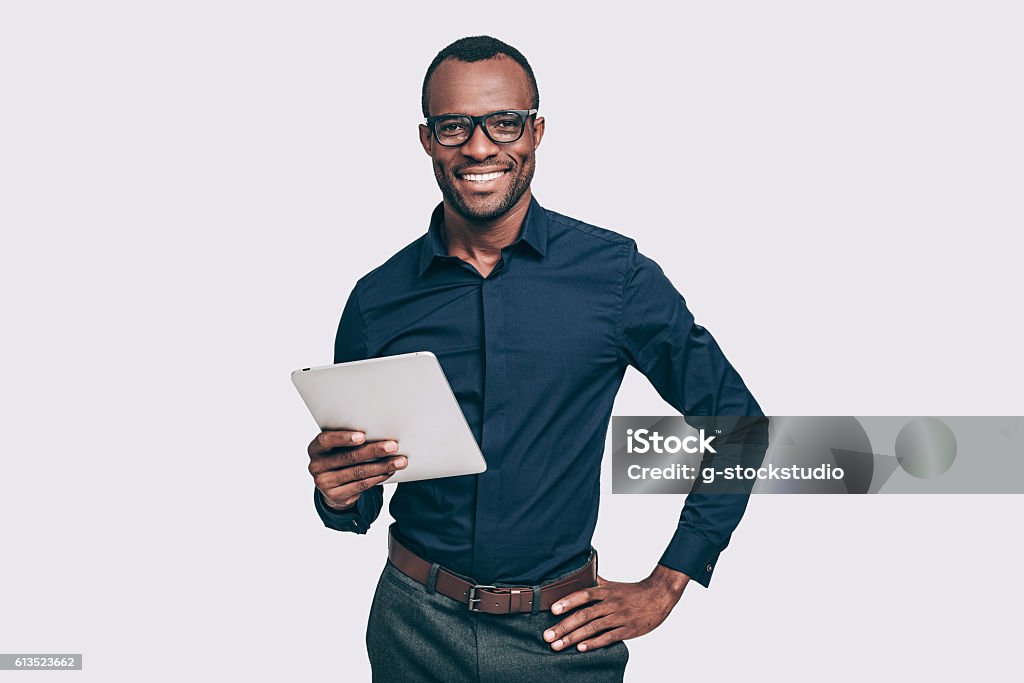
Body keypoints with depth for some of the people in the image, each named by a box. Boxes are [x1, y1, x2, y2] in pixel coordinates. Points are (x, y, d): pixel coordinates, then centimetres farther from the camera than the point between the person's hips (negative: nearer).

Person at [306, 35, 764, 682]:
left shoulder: (614, 272, -8)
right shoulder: (377, 300, -3)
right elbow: (359, 505, 7)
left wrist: (665, 587, -2)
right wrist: (339, 497, -16)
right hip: (415, 624, 2)